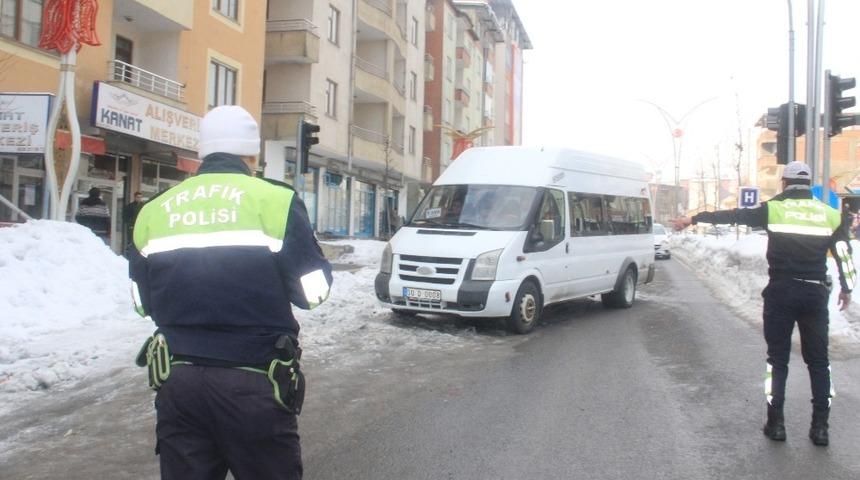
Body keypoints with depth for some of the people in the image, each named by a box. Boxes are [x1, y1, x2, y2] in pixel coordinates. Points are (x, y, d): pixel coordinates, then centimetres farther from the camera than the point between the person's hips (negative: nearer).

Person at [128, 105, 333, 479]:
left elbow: (143, 300, 13)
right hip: (254, 381, -4)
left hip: (177, 380, 4)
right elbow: (313, 291, -7)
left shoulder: (154, 210, 5)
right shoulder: (275, 200, -9)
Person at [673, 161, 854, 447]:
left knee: (777, 359, 8)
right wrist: (846, 288, 16)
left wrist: (693, 219, 8)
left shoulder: (773, 209, -3)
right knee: (818, 361, 11)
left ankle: (776, 423, 9)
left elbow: (732, 215, 0)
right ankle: (820, 427, 11)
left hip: (781, 292, -2)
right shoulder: (830, 215, 4)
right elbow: (844, 254, 5)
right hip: (815, 294, 2)